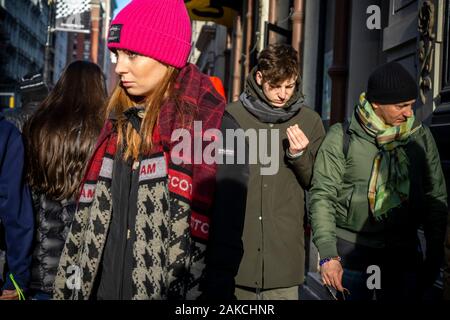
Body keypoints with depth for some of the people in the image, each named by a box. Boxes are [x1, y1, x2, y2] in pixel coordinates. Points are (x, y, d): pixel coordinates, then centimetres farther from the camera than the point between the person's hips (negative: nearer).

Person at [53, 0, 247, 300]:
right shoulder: (119, 121, 7)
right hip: (102, 289, 6)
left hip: (170, 292, -6)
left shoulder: (216, 129, -14)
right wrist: (69, 289, 10)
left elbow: (225, 240, -15)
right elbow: (89, 220, 11)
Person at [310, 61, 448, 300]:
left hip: (403, 252, 3)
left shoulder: (420, 136, 4)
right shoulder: (342, 137, -5)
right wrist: (328, 254, -15)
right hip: (351, 250, -2)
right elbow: (322, 196, -8)